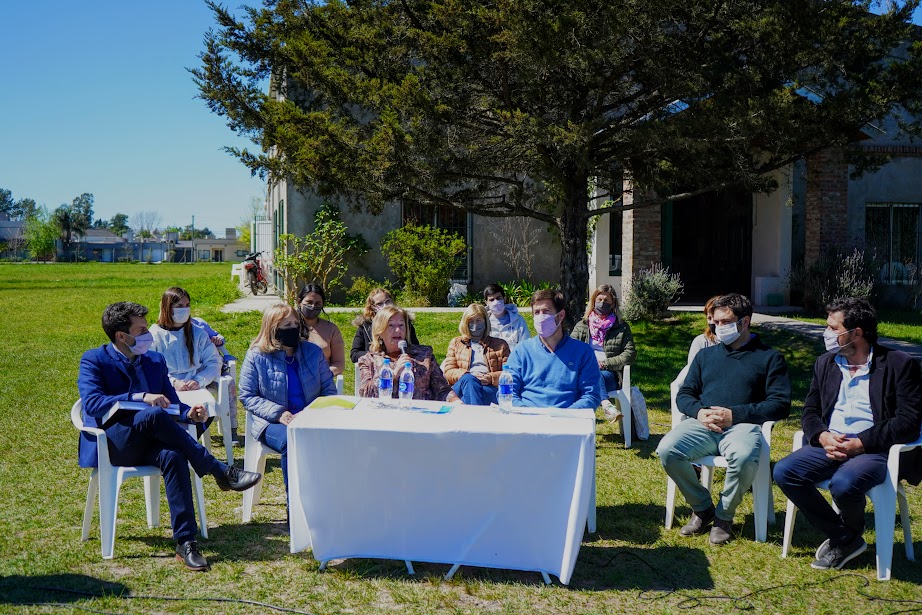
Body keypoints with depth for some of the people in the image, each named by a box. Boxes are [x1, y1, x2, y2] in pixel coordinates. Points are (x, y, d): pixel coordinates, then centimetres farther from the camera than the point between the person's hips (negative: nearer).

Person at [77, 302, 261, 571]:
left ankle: (185, 542, -36)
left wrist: (189, 413, -9)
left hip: (148, 444, 4)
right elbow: (92, 403, -17)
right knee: (155, 415, -35)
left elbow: (172, 403, 15)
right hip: (112, 443, -4)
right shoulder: (94, 360, 0)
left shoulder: (155, 360, 15)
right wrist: (140, 397, -28)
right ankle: (222, 472, -29)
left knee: (173, 456, -34)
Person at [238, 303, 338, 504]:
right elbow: (247, 397, 0)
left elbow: (328, 388, 13)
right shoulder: (257, 356, 1)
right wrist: (278, 413, -15)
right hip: (272, 423, -2)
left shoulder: (313, 352, 10)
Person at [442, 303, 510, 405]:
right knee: (469, 379, -38)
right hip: (462, 384, 1)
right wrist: (469, 376, -7)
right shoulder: (455, 343, 28)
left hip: (489, 387, -1)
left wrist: (491, 377, -9)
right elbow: (448, 371, 14)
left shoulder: (500, 345, 26)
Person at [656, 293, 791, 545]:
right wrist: (699, 411, -6)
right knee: (667, 450, -28)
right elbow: (684, 394, 19)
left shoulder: (770, 358, 12)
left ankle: (724, 515, -9)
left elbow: (780, 404, 0)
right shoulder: (706, 355, 25)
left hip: (742, 425, -3)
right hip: (702, 424, 4)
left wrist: (734, 415, -12)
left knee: (745, 458, -39)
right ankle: (702, 508, -2)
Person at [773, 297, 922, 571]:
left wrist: (860, 443, -18)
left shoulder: (899, 364, -2)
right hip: (830, 444, 6)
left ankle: (851, 535, 3)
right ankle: (844, 539, -4)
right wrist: (823, 436, -9)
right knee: (784, 472, -20)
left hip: (875, 449, -5)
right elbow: (810, 411, 15)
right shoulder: (825, 364, 16)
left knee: (844, 483, -35)